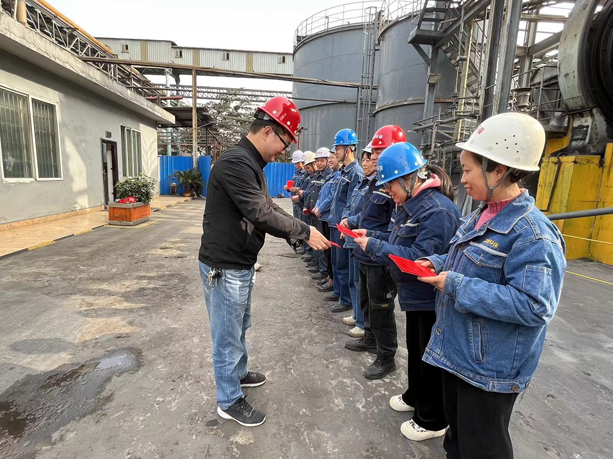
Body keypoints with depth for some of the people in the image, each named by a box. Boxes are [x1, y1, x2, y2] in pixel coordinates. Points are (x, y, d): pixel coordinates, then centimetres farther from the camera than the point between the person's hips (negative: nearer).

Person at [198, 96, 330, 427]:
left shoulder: (251, 164, 11)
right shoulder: (236, 162, -23)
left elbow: (269, 207, 12)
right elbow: (261, 214, -28)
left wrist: (301, 232, 2)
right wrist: (304, 231, -17)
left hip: (241, 264, 10)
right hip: (224, 267, -10)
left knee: (240, 326, 26)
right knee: (228, 336, 7)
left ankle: (238, 374, 47)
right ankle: (229, 402, 27)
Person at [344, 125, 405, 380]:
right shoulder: (377, 181, 10)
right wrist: (353, 223, 7)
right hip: (366, 256, 10)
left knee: (381, 309, 5)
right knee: (367, 302, 24)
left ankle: (386, 358, 24)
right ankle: (371, 339, 45)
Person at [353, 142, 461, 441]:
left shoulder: (438, 210, -26)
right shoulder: (409, 204, 5)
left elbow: (422, 258, -31)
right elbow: (399, 242, 12)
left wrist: (374, 247, -28)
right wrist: (371, 235, -3)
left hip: (433, 299, -9)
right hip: (416, 293, 9)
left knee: (431, 357, 9)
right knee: (415, 349, 24)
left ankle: (433, 420, 30)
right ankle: (415, 396, 47)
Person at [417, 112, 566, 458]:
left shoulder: (532, 233, -25)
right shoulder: (483, 216, 3)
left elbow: (534, 306, -30)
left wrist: (456, 286, -28)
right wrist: (437, 264, -2)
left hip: (491, 367, -8)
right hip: (457, 350, 8)